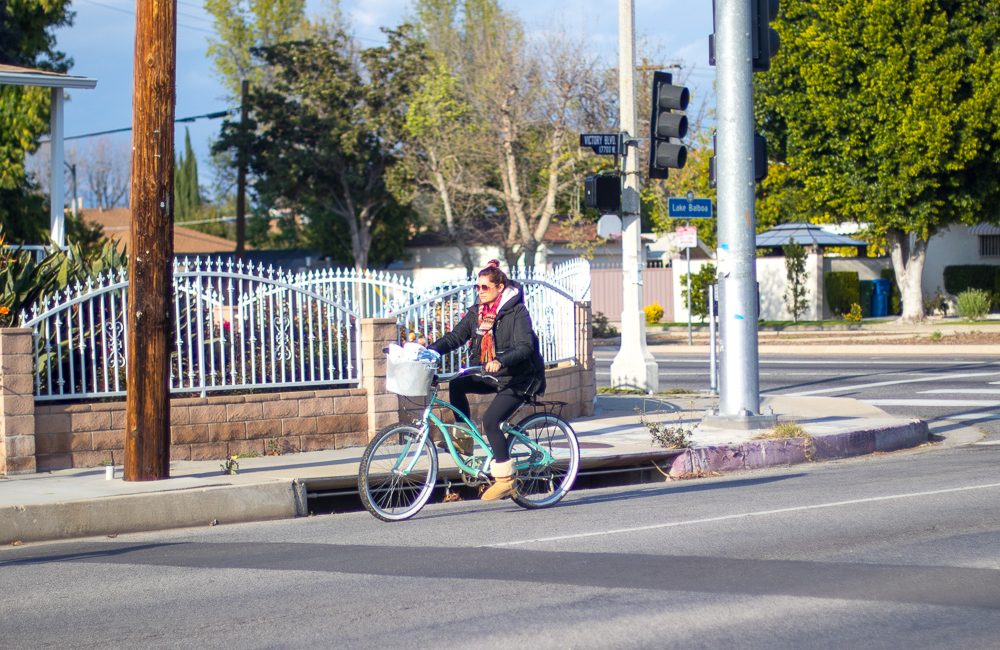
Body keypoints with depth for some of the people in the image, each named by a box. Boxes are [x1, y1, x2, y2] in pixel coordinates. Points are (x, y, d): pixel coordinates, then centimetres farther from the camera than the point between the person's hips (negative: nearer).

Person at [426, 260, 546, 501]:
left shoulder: (517, 312, -14)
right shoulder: (476, 312, 6)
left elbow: (524, 348, -24)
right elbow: (455, 337, 1)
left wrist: (500, 361, -41)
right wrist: (431, 350, -16)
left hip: (518, 379, -7)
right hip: (490, 376, 7)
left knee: (490, 420, -22)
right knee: (457, 384, -16)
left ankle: (505, 479, -15)